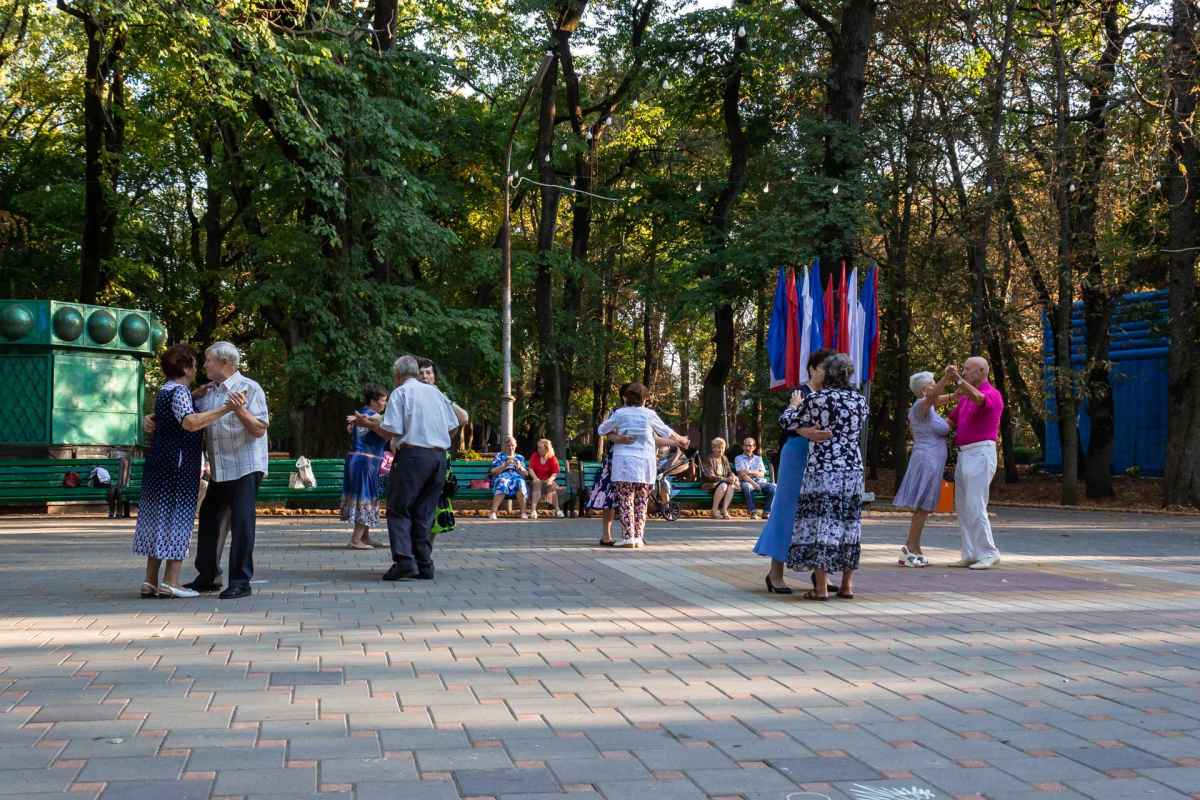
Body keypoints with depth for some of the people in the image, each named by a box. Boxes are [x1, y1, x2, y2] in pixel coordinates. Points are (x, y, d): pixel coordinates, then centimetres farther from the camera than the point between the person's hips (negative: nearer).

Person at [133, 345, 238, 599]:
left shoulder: (165, 390, 16)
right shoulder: (179, 392, -14)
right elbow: (190, 423, -31)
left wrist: (195, 395, 29)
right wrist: (224, 409, -32)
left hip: (158, 463, 9)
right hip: (177, 464, -9)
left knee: (160, 518, 11)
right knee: (177, 518, -5)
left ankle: (150, 581, 12)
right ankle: (170, 582, -6)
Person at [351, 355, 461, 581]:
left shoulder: (400, 393, 0)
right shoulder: (435, 392, 17)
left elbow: (392, 430, -9)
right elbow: (454, 426, 17)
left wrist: (367, 423, 5)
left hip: (413, 455, -6)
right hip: (439, 456, 6)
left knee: (399, 510, -2)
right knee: (424, 513, 10)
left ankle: (403, 560, -17)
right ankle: (424, 565, 6)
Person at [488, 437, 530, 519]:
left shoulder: (520, 457, 22)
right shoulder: (499, 456, 16)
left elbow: (526, 474, 14)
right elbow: (493, 472, 3)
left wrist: (520, 467, -6)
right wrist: (505, 465, -9)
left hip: (517, 478, 2)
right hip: (502, 477, -2)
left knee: (520, 482, -35)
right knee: (502, 483, -39)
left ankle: (523, 513, -34)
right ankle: (493, 512, -45)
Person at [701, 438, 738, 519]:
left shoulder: (724, 459, 14)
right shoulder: (708, 460, -8)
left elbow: (729, 472, 17)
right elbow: (709, 477, -17)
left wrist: (733, 477, -10)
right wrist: (725, 479, -26)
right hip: (708, 484, -6)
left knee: (731, 485, -27)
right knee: (723, 485, -36)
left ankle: (724, 509, -33)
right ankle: (714, 510, -30)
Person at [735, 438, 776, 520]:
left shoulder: (758, 459, 24)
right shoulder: (739, 459, 14)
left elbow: (762, 474, 9)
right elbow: (742, 474, -3)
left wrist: (750, 472, -10)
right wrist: (754, 484, -19)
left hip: (760, 482, 3)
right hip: (747, 482, -3)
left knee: (773, 486, -27)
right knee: (746, 486, -41)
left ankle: (766, 511, -25)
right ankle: (753, 512, -39)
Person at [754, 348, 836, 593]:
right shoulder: (802, 393, -12)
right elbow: (785, 420, -29)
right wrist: (806, 433, -48)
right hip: (798, 457, -7)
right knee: (789, 511, -3)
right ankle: (775, 573, 3)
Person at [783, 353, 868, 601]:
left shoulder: (818, 399, -7)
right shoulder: (860, 400, 7)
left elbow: (792, 422, 3)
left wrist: (793, 406, 23)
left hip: (822, 468, -5)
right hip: (853, 469, 5)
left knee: (820, 522, -3)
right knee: (849, 522, 10)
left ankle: (821, 587, -5)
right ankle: (847, 585, 13)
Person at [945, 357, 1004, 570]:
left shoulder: (992, 394, -6)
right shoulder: (965, 397, 20)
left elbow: (977, 398, -30)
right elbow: (949, 422, 25)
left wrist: (958, 379, -44)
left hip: (981, 454, -9)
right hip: (963, 456, 9)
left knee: (975, 506, -12)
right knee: (962, 507, 7)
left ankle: (989, 554, -5)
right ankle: (970, 555, 10)